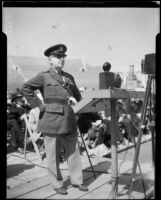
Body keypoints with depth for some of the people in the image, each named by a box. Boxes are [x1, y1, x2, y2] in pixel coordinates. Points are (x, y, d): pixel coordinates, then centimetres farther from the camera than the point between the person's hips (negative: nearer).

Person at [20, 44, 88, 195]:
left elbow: (77, 95, 29)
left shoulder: (69, 77, 16)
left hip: (69, 120, 5)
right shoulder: (43, 76, -2)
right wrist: (39, 104, -12)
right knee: (53, 155, 6)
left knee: (74, 152, 10)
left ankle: (77, 181, 25)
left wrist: (73, 99, 7)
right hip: (52, 121, -5)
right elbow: (25, 88, -11)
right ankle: (57, 184, 21)